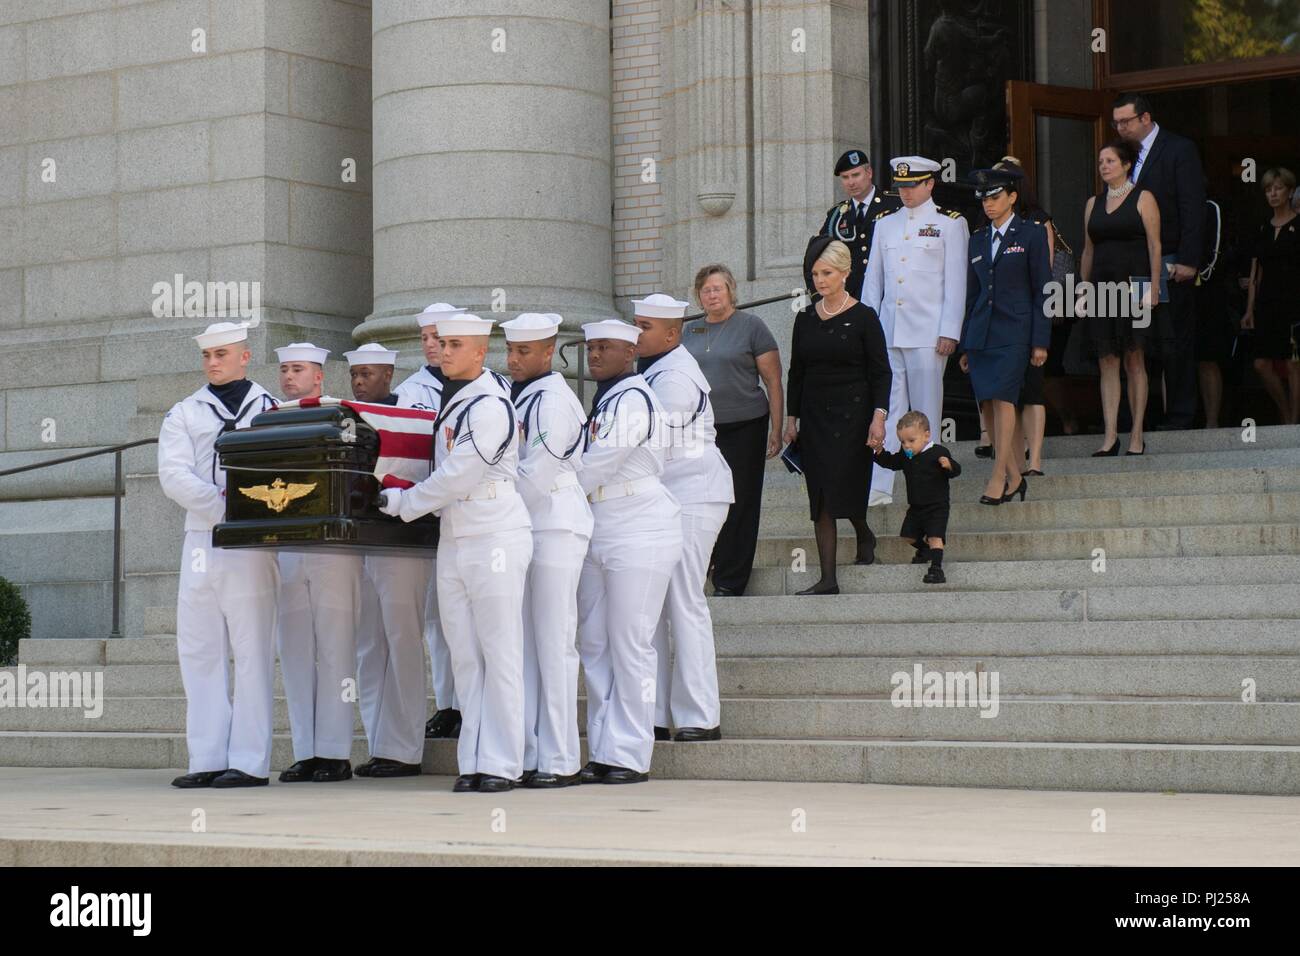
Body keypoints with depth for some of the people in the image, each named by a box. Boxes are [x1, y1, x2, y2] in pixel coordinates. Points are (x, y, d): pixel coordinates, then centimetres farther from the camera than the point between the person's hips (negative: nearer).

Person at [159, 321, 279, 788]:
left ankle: (250, 762, -6)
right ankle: (207, 759, 6)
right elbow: (174, 475, -1)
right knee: (199, 652, 2)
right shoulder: (184, 414, 14)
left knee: (252, 652, -6)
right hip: (201, 538, 3)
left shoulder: (270, 409, 10)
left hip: (252, 543, -3)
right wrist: (224, 508, -14)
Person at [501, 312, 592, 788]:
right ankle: (529, 756, 10)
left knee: (553, 645, -6)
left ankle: (560, 761, -2)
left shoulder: (553, 400, -11)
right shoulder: (517, 395, 16)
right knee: (524, 646, 7)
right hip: (522, 529, 9)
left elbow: (536, 476, -14)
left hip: (555, 528, -9)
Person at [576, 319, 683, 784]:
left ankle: (630, 757, -2)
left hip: (639, 536, -9)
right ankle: (603, 752, 13)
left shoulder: (633, 399, -12)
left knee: (629, 645, -6)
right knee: (594, 645, 8)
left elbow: (597, 466, -15)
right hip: (599, 536, 9)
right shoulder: (603, 400, 17)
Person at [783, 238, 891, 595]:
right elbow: (796, 373, 13)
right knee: (820, 496, 0)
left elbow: (881, 372, -5)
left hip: (852, 412, -4)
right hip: (815, 415, 4)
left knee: (842, 488, -9)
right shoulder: (805, 319, 9)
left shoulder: (863, 317, -4)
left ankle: (864, 535, 24)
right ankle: (828, 579, 2)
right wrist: (791, 418, 8)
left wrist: (879, 416, -14)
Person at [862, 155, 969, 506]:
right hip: (888, 332, 4)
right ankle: (880, 487, -1)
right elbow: (873, 280, 17)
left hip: (928, 333, -4)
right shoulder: (885, 225, 16)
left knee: (926, 411, 0)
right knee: (887, 409, 0)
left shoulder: (950, 224, 2)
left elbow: (956, 282, -2)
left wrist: (949, 332, -8)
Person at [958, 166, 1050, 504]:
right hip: (981, 333, 5)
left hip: (1015, 331, -5)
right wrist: (965, 345, 15)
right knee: (993, 404, 1)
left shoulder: (1031, 234, 2)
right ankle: (1015, 476, 8)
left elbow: (1042, 290, -1)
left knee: (1002, 398, -15)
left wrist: (1040, 341, -7)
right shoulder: (978, 239, 16)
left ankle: (998, 477, -14)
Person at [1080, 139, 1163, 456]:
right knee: (1107, 362, -1)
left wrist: (1153, 288, -13)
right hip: (1101, 287, 4)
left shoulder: (1143, 199, 1)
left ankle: (1136, 436, 0)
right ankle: (1110, 436, -4)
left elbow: (1155, 246, -5)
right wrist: (1084, 287, 9)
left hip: (1132, 284, -4)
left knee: (1134, 361, -2)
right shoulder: (1093, 203, 16)